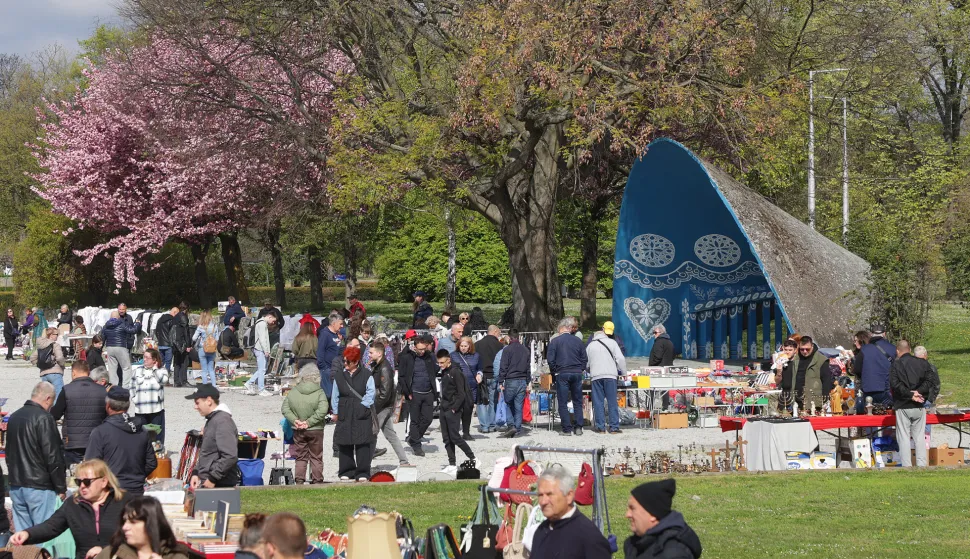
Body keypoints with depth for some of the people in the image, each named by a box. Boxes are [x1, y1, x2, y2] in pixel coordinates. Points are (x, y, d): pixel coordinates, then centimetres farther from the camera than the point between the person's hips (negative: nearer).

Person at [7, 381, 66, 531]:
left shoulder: (14, 417, 11)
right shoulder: (44, 419, -13)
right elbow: (53, 457, -14)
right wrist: (61, 487, -8)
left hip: (16, 487, 8)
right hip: (39, 487, -8)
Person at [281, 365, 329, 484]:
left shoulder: (293, 392, -3)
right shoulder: (319, 392, -13)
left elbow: (285, 409, -4)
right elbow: (322, 411, -23)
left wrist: (294, 420, -9)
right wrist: (309, 422, -17)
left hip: (298, 430, 2)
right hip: (315, 430, -2)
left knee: (301, 457, 13)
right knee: (316, 457, 10)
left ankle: (299, 480, 9)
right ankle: (317, 480, 12)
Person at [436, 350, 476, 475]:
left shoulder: (456, 372, -14)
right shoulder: (444, 372, 12)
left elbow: (461, 393, -16)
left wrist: (454, 408, -17)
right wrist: (443, 406, 10)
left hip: (453, 410, -9)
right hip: (444, 410, 9)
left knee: (455, 437, -8)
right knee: (446, 439, 7)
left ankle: (473, 459, 3)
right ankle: (452, 465, 11)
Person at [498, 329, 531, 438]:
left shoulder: (507, 349, -7)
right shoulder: (525, 350, 11)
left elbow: (503, 367, -9)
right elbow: (528, 368, 16)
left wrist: (501, 382, -6)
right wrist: (528, 383, 21)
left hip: (511, 381, -5)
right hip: (522, 382, 5)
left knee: (507, 404, 5)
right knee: (519, 407, 7)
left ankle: (512, 425, -9)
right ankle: (518, 429, 5)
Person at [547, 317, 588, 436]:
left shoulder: (555, 341, -3)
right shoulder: (578, 341, 5)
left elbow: (550, 359, -5)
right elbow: (584, 358, 9)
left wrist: (554, 373, 8)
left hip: (562, 374, -3)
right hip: (577, 373, 3)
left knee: (563, 403, 2)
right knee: (578, 402, 11)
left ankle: (567, 429, -2)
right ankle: (578, 427, 7)